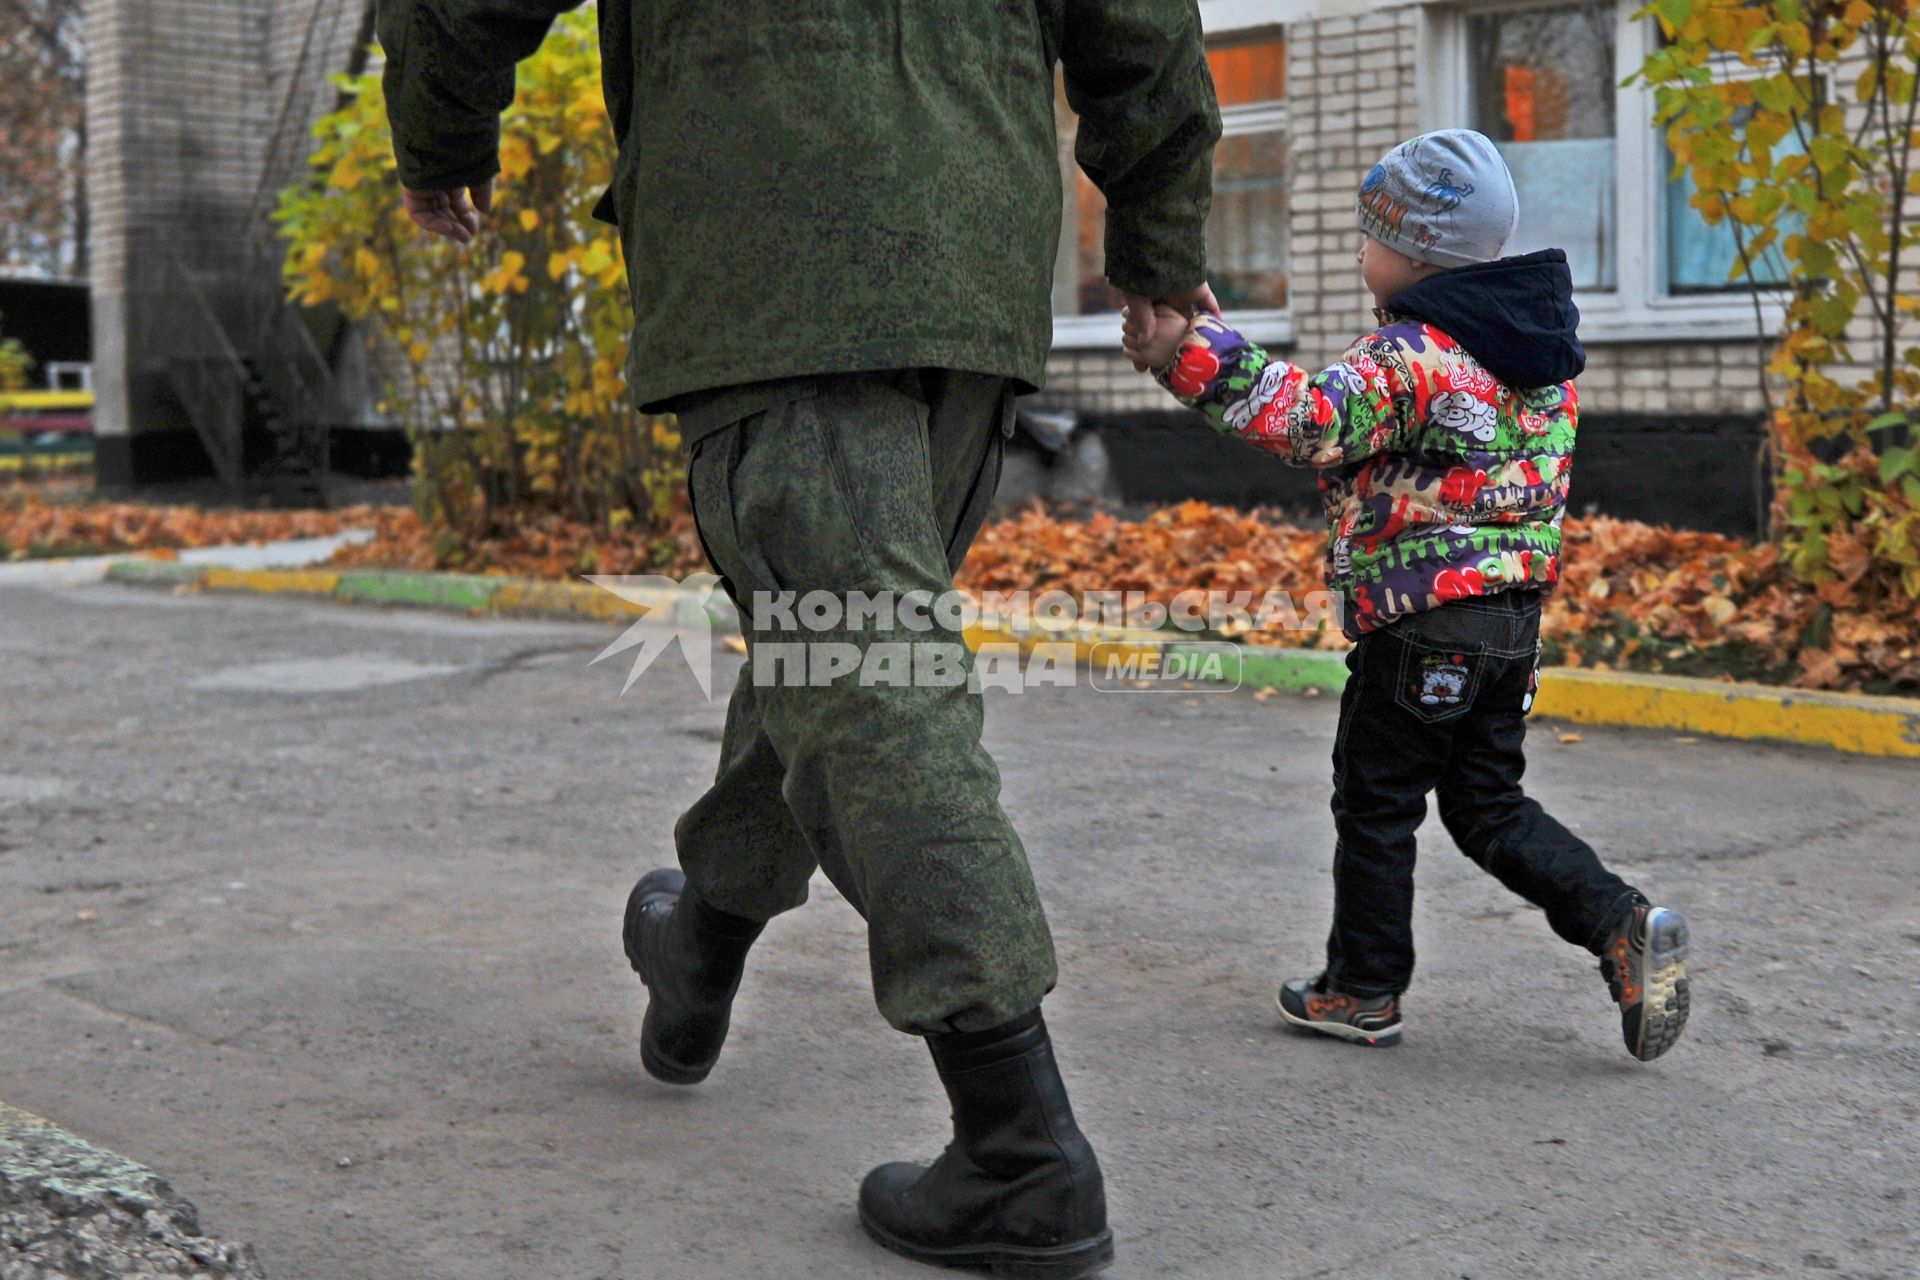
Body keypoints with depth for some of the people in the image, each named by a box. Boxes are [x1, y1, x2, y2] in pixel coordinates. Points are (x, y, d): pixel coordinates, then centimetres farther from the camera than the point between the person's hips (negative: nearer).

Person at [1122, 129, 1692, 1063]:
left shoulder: (1412, 353, -16)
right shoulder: (1540, 344, 11)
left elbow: (1316, 423, -31)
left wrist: (1195, 357, -37)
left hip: (1421, 622, -8)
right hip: (1514, 614, 8)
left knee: (1375, 804, 7)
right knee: (1489, 805, 17)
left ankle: (1363, 988, 17)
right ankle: (1623, 925, 3)